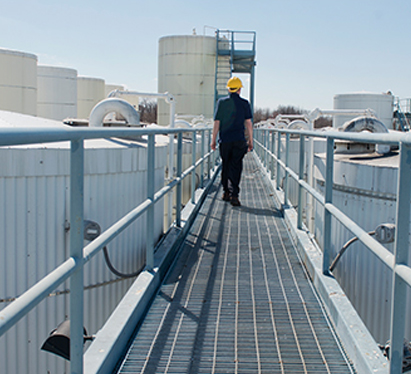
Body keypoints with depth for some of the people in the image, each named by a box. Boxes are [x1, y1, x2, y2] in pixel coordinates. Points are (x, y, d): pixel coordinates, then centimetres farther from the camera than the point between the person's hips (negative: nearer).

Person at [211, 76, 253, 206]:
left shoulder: (222, 102, 1)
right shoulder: (244, 103, 1)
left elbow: (217, 122, 0)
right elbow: (248, 123, 1)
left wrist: (213, 140, 6)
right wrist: (250, 141, 8)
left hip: (225, 140, 1)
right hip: (239, 140, -1)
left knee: (226, 166, 15)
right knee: (236, 167, -1)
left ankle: (226, 192, 23)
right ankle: (234, 195, -10)